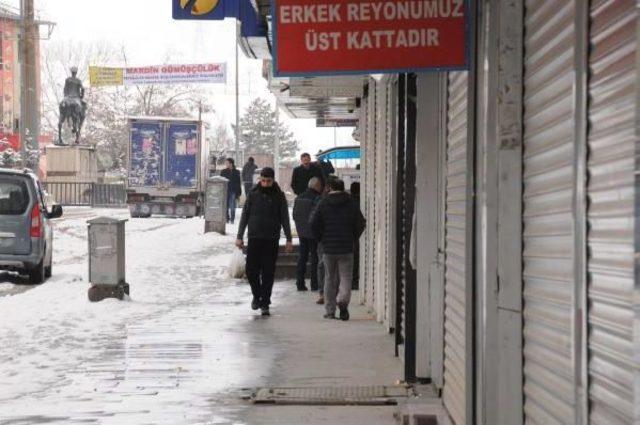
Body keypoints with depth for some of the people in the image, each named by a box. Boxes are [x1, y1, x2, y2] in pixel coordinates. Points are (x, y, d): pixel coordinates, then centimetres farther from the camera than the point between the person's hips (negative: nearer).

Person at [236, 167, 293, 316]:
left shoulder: (279, 196, 1)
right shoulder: (253, 194, 3)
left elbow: (285, 219, 4)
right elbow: (245, 216, 7)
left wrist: (288, 239, -2)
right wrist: (239, 236, 3)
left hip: (271, 240, -1)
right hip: (254, 238, 1)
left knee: (268, 273, -1)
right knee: (251, 270, -2)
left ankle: (265, 303, 6)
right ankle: (257, 295, 22)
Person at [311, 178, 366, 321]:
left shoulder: (323, 204, 0)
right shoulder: (351, 204, 0)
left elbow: (314, 224, -4)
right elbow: (361, 224, -1)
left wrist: (322, 239, 8)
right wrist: (353, 239, 11)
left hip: (329, 248, 1)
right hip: (346, 249, -1)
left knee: (330, 279, 9)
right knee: (345, 277, 3)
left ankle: (330, 311, 9)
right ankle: (343, 300, -23)